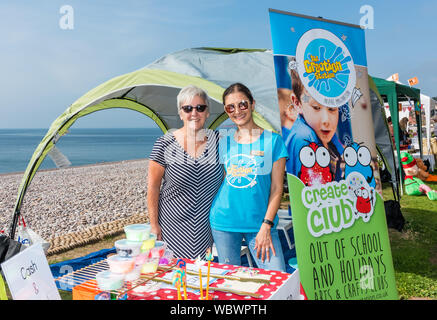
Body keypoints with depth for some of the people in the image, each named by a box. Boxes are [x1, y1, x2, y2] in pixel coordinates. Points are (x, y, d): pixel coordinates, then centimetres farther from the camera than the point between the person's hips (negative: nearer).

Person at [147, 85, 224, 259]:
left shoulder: (217, 140, -1)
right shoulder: (165, 145, -9)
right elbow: (153, 187, -4)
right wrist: (154, 225, -4)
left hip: (210, 226, 2)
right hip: (173, 228, -2)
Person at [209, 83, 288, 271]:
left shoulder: (272, 140, 0)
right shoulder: (223, 143, 7)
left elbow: (276, 188, -2)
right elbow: (218, 183, 12)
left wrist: (266, 226, -9)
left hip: (260, 222, -2)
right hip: (224, 223, 2)